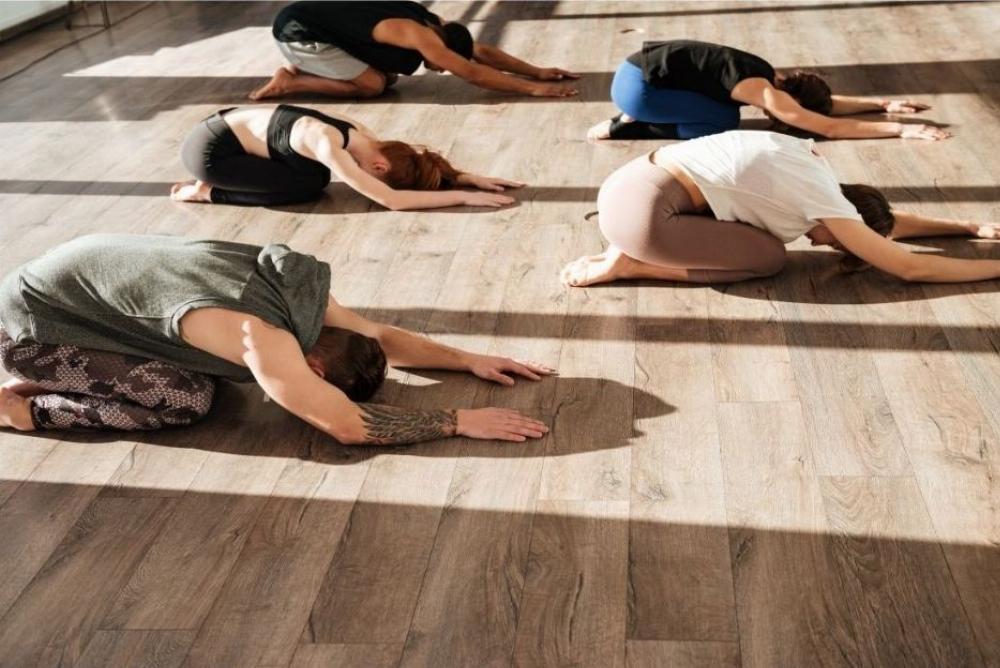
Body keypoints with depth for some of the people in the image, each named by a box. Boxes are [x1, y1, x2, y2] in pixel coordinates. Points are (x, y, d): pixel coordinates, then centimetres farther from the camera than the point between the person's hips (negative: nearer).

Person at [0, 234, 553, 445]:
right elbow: (347, 427, -32)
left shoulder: (298, 288, -6)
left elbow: (380, 335, 6)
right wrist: (460, 421, -27)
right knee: (189, 399, -17)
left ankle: (51, 382, 19)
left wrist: (470, 360, -1)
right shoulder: (262, 337, -32)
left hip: (82, 272, 8)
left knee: (196, 367, 9)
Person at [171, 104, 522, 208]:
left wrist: (471, 177, -6)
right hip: (208, 149, -9)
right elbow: (392, 200, -33)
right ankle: (207, 192, -1)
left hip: (232, 124, 9)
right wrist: (464, 196, -28)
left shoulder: (355, 132, -4)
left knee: (314, 174, 6)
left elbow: (419, 159, 5)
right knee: (309, 185, -13)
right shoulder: (328, 145, -29)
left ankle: (212, 186, 12)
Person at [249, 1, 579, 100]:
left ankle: (304, 71, 13)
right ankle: (290, 82, -5)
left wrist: (538, 71, 1)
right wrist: (533, 88, -23)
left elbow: (483, 51, 5)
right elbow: (473, 72, -26)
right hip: (296, 30, -9)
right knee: (372, 84, -13)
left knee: (387, 75, 7)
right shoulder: (418, 35, -26)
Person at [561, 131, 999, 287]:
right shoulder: (825, 201, -6)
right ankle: (632, 264, -3)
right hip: (640, 210, -9)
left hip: (628, 184, 9)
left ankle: (631, 249, 9)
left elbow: (884, 222, 30)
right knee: (768, 259, -1)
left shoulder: (809, 165, 19)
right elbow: (912, 268, -4)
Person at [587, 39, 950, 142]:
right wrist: (900, 129, -13)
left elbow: (828, 103, 20)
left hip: (642, 71, 9)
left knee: (722, 113, 10)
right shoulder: (762, 90, -17)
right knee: (723, 123, -9)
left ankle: (637, 122, 7)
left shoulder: (769, 76, 9)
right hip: (635, 84, -9)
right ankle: (631, 125, -3)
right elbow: (829, 127, -18)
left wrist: (884, 104, 15)